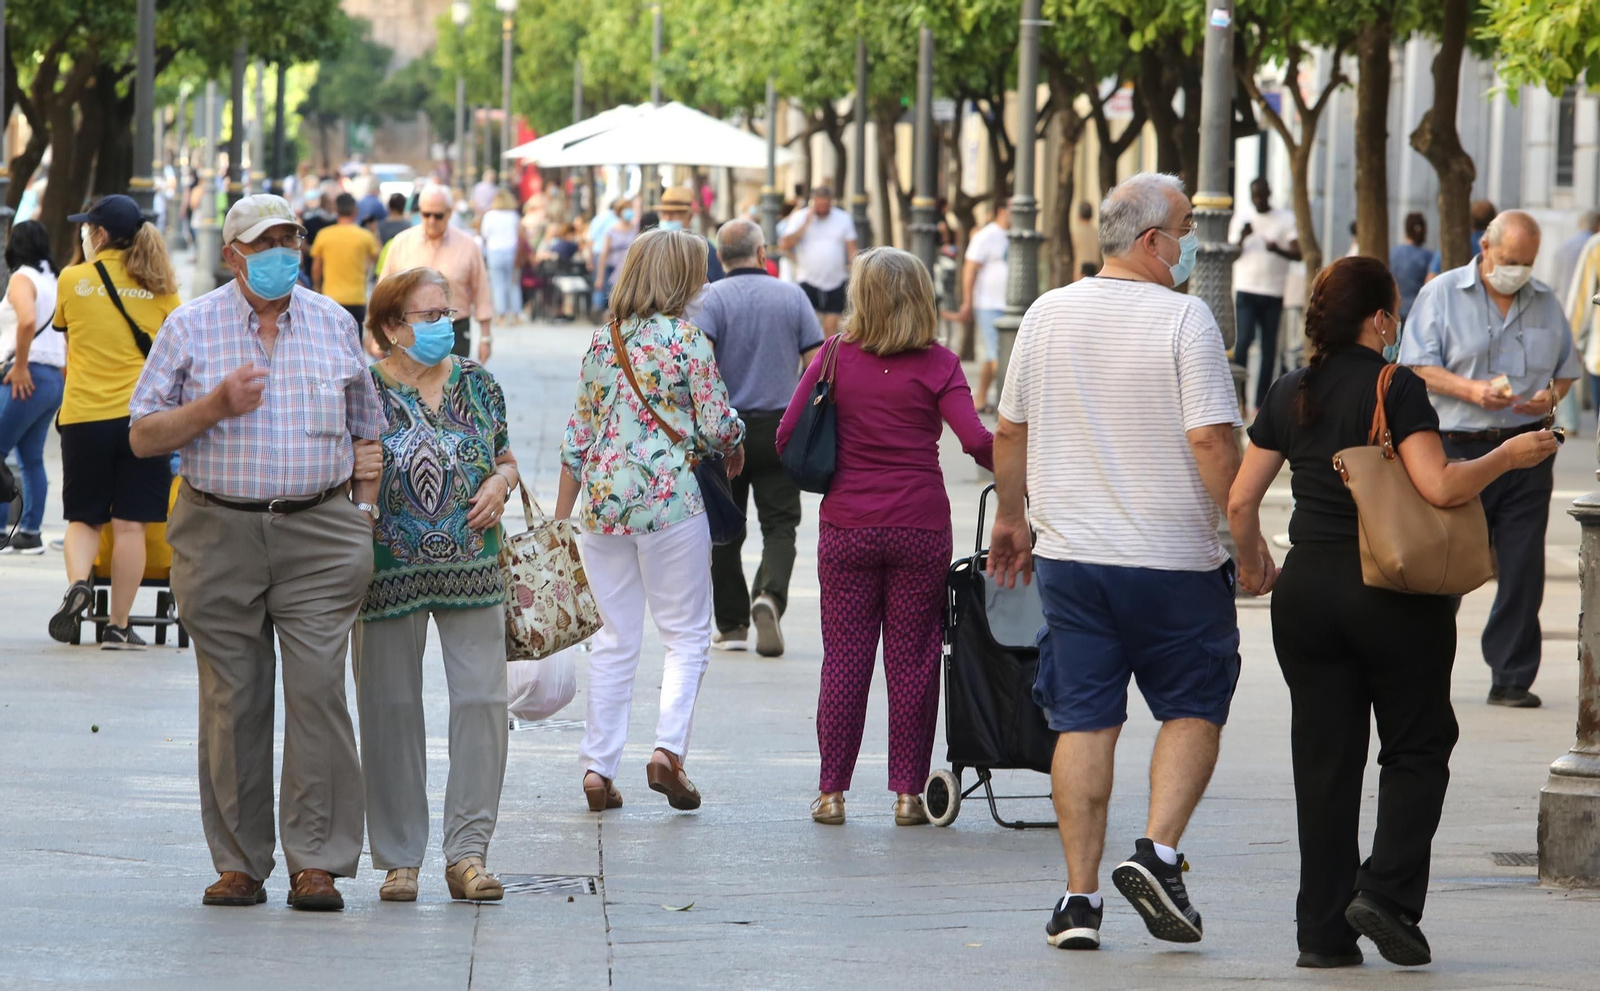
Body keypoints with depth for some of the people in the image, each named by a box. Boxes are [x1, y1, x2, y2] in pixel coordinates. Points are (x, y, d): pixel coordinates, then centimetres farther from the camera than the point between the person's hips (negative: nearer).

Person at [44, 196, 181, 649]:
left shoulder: (72, 281, 1)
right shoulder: (159, 287, 2)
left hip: (83, 415, 0)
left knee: (84, 517, 12)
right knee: (130, 523, 3)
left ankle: (78, 582, -16)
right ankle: (118, 625, 4)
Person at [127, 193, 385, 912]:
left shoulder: (334, 325, 11)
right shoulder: (191, 328, 4)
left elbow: (367, 430, 19)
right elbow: (143, 437, 2)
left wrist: (364, 513, 10)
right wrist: (217, 406, -12)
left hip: (318, 533, 1)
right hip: (219, 531, 0)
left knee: (318, 691, -9)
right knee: (232, 702, 1)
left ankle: (316, 862, -6)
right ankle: (239, 862, 8)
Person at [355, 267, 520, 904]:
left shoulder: (477, 383, 9)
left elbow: (506, 458, 19)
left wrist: (500, 484, -1)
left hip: (472, 567, 3)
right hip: (390, 577, -3)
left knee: (482, 699, -5)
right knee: (392, 709, 2)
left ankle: (467, 851, 1)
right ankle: (399, 858, 12)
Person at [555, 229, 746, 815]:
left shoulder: (603, 341, 10)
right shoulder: (686, 339, -7)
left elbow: (577, 434, 13)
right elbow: (718, 426, -7)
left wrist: (561, 517, 18)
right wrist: (736, 450, 17)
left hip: (603, 499, 5)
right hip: (670, 497, -5)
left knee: (614, 640, 11)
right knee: (687, 634, 5)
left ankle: (598, 766, 8)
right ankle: (668, 748, -12)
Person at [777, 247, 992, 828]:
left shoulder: (835, 358, 0)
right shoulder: (937, 364, -4)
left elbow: (787, 436, 0)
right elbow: (977, 441, -14)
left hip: (847, 528, 1)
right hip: (920, 528, -1)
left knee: (844, 659, 7)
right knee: (912, 661, 5)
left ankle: (832, 792, 8)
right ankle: (908, 793, 7)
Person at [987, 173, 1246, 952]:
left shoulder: (1048, 314, 6)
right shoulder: (1183, 318, -11)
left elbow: (1009, 430, 13)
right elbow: (1212, 440, -16)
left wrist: (1010, 518, 26)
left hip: (1070, 555, 4)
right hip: (1174, 559, -4)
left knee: (1084, 721, 7)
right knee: (1193, 709, 11)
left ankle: (1080, 896, 5)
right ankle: (1157, 852, -5)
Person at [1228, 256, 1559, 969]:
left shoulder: (1290, 395, 6)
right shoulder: (1396, 389, -10)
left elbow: (1239, 501, 7)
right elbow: (1440, 487, -20)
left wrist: (1253, 565, 24)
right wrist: (1507, 456, -5)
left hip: (1306, 590, 5)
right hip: (1392, 589, -4)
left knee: (1324, 761, 8)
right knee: (1417, 747, 10)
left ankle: (1324, 932, 7)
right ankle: (1386, 891, -7)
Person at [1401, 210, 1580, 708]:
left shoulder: (1545, 303, 14)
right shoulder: (1441, 295, 2)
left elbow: (1567, 369, 19)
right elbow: (1418, 368, -5)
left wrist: (1551, 396, -4)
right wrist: (1473, 390, -19)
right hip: (1459, 449, -3)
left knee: (1524, 568, -1)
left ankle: (1512, 677, 6)